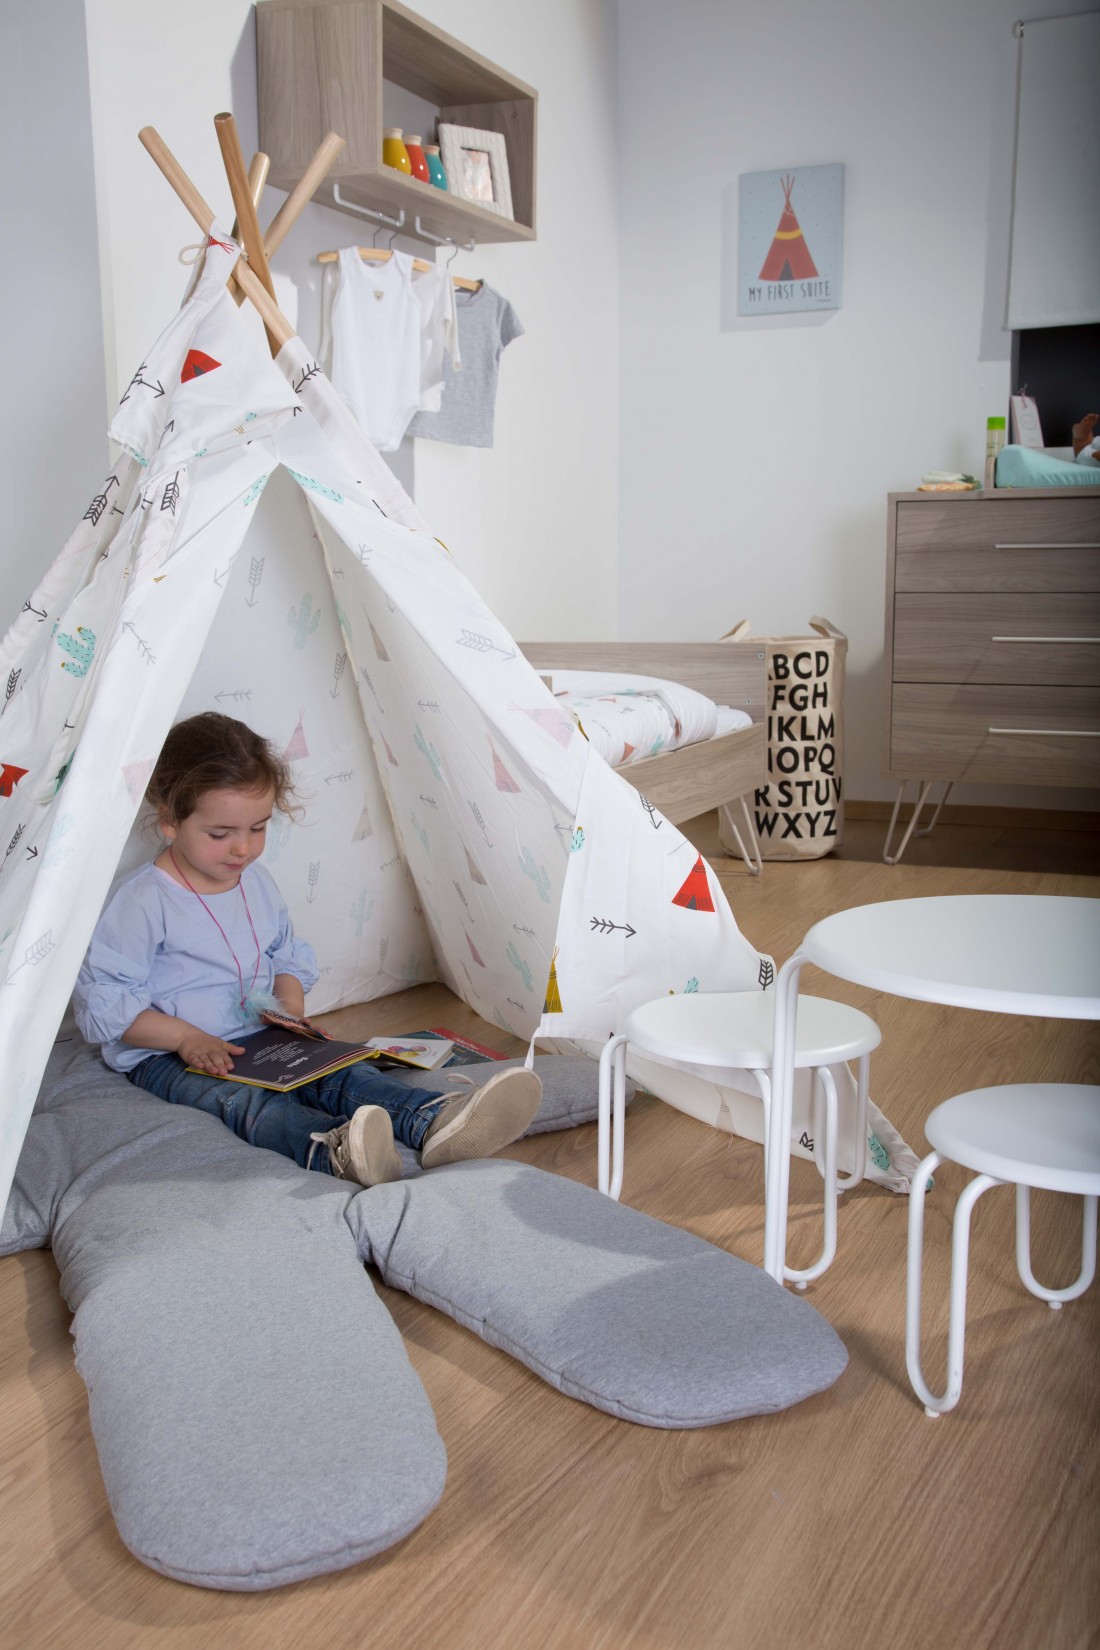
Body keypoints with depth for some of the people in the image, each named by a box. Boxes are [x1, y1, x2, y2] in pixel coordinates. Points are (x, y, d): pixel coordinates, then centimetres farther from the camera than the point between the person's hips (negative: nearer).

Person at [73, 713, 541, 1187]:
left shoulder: (257, 884, 10)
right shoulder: (141, 902, -13)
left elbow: (289, 957, 21)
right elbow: (102, 998, -14)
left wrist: (291, 1010, 0)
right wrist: (185, 1037, -22)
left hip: (257, 1039, 6)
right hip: (166, 1057, -6)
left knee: (338, 1072, -22)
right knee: (245, 1101, -37)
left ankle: (434, 1121, -48)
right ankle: (331, 1150, -69)